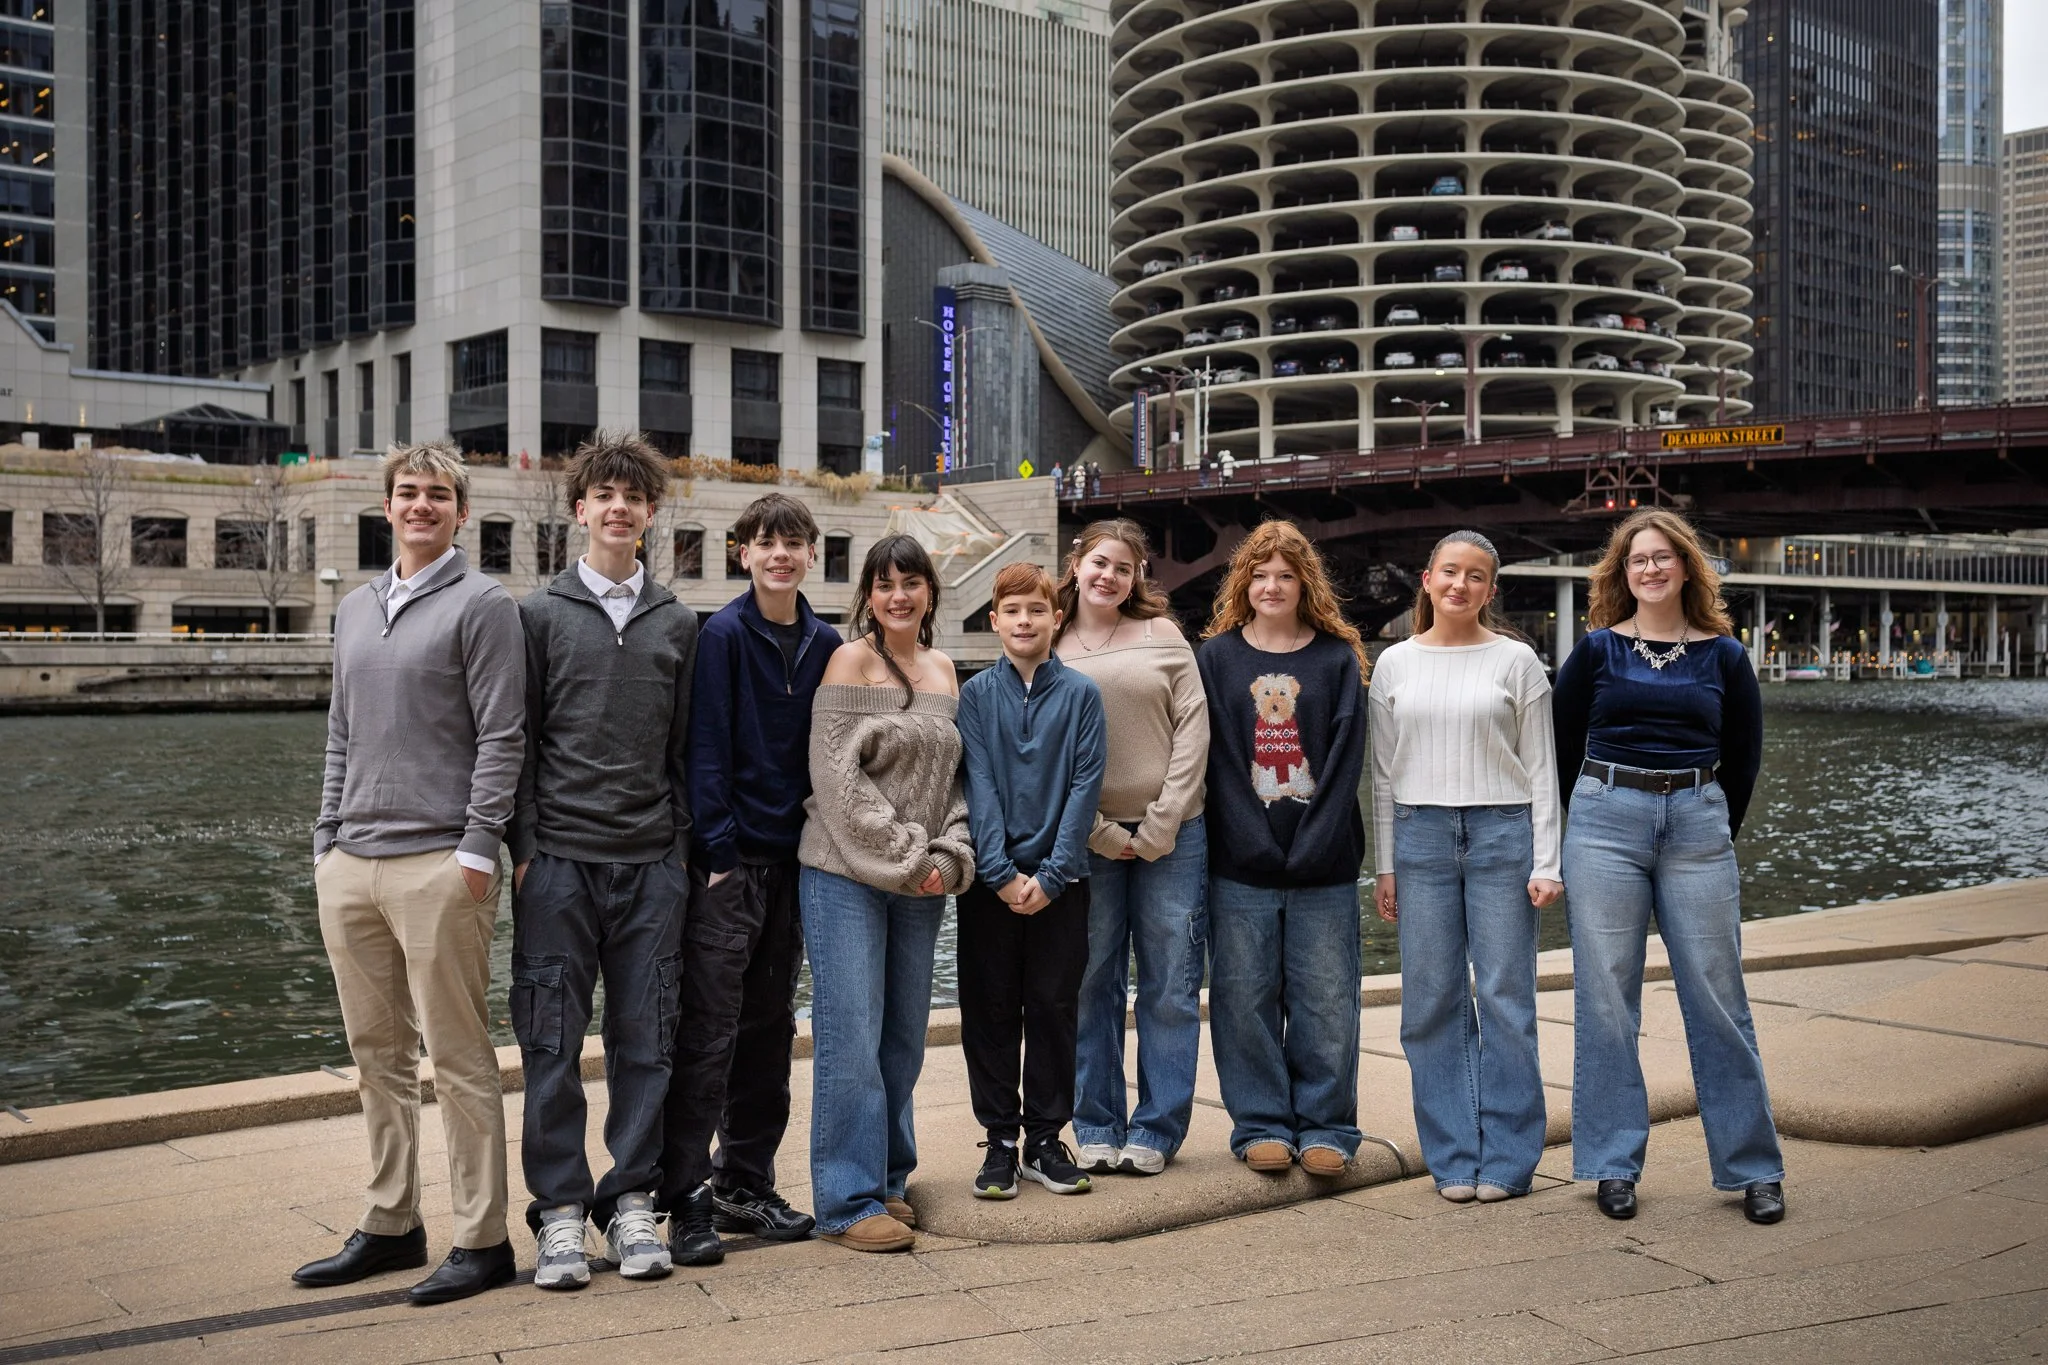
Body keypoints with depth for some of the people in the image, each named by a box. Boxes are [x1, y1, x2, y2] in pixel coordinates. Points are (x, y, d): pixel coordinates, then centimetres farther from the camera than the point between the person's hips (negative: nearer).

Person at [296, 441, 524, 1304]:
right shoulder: (355, 610, 18)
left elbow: (502, 738, -9)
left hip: (437, 866, -7)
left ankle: (482, 1242, 6)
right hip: (350, 867, 7)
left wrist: (477, 850, -14)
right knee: (376, 1056, 13)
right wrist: (327, 839, 14)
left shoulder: (481, 605, -3)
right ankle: (389, 1226, 24)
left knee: (458, 1059, -2)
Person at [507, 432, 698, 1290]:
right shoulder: (541, 615, 4)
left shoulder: (677, 624, 11)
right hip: (560, 857, -2)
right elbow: (516, 742, 2)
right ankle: (560, 1211, 11)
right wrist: (524, 849, -4)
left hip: (651, 863, 2)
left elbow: (683, 747, 12)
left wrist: (681, 848, 7)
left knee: (644, 1041, 5)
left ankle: (631, 1203, 15)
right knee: (553, 1042, 1)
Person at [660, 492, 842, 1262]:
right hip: (728, 857, -6)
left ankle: (746, 1183, 23)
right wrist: (718, 850, -14)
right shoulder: (724, 635, -7)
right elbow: (707, 747, -10)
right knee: (709, 1031, -5)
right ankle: (686, 1201, 3)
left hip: (790, 857, 6)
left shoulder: (824, 644, 9)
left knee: (769, 1027, 12)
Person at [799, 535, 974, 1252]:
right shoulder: (851, 660, -5)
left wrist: (949, 857, -3)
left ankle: (887, 1180, 23)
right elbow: (836, 775, -11)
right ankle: (850, 1201, 4)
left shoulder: (943, 670, 13)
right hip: (848, 876, -6)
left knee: (904, 1037, 10)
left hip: (923, 883, 6)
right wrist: (907, 857, -13)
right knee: (850, 1037, -4)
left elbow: (954, 775, 13)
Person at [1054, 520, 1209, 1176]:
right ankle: (1097, 1128, 16)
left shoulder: (1163, 636, 5)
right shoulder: (1050, 650, 4)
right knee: (1093, 986, 5)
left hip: (1170, 835, 0)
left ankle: (1155, 1130, 13)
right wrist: (1102, 833, -7)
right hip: (1088, 840, 0)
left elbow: (1192, 730, 0)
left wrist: (1160, 827, -7)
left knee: (1170, 988, 3)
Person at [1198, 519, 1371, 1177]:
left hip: (1323, 863, 0)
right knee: (1245, 997, 3)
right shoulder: (1215, 656, 8)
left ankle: (1326, 1128, 15)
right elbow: (1212, 756, 1)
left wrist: (1312, 845, -10)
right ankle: (1262, 1125, 15)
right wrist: (1254, 841, -9)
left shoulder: (1338, 659, 8)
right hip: (1240, 862, 0)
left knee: (1327, 999, 2)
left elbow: (1345, 757, 0)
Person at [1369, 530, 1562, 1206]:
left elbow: (1540, 769, 3)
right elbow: (1384, 772, 12)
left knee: (1505, 996, -1)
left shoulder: (1516, 661, 3)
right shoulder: (1395, 664, 9)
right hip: (1421, 834, 2)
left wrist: (1545, 863, -3)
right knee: (1432, 1000, 3)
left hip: (1502, 830, -2)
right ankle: (1454, 1157, 13)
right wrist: (1386, 865, 8)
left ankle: (1507, 1159, 9)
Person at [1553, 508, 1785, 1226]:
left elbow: (1743, 757, 16)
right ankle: (1613, 1165, 12)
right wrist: (1567, 832, 12)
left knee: (1717, 996, 2)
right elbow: (1560, 744, 11)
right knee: (1606, 998, 2)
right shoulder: (1598, 649, 5)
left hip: (1698, 825, 0)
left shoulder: (1724, 655, 7)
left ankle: (1753, 1166, 14)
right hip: (1606, 822, 0)